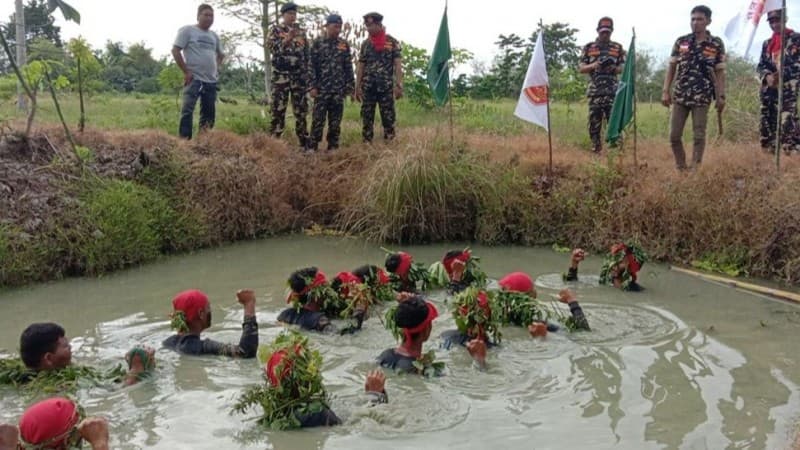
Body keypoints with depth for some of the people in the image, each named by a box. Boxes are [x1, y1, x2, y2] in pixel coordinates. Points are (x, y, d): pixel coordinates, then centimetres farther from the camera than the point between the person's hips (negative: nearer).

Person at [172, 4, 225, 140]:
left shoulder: (214, 36, 16)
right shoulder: (187, 30, -2)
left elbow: (221, 54, 31)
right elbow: (175, 50, -7)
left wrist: (216, 68, 13)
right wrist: (186, 71, -12)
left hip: (211, 80, 7)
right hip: (194, 79, -6)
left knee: (209, 112, 8)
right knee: (187, 111, -11)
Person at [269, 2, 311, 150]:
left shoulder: (302, 32, 14)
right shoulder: (276, 30, 3)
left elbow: (307, 54, 15)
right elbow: (273, 48, -13)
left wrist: (308, 75, 9)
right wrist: (288, 38, -26)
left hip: (299, 77, 4)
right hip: (281, 76, -3)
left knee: (301, 111, 6)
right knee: (278, 110, -5)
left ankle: (304, 144, 11)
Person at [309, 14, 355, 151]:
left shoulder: (344, 45, 9)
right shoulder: (317, 44, 1)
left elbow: (349, 68, 10)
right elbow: (312, 66, -2)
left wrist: (350, 86, 5)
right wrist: (313, 86, -9)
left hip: (339, 88, 3)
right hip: (322, 88, -3)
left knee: (335, 119, 5)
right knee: (318, 119, -4)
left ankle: (333, 146, 11)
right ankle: (312, 146, 0)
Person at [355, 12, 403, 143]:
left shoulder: (392, 42, 0)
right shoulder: (365, 44, 10)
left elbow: (398, 64, -5)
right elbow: (360, 66, 11)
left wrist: (398, 85, -14)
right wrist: (357, 87, 5)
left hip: (386, 87, -3)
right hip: (368, 87, 3)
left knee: (388, 118, -1)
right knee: (366, 118, 4)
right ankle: (367, 144, 10)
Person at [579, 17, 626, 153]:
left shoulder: (618, 48, 10)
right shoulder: (588, 48, 8)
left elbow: (623, 68, 10)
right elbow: (581, 68, 6)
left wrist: (614, 68, -12)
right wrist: (593, 65, -14)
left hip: (612, 92, 0)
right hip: (595, 92, 0)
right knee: (594, 122, 3)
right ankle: (595, 148, 13)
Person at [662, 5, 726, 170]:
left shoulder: (717, 44, 0)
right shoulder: (681, 42, 5)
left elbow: (720, 73, 1)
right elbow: (671, 68, 7)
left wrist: (721, 96, -5)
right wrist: (666, 91, -1)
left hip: (702, 98, -2)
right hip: (680, 96, 2)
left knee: (699, 136, 2)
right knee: (674, 136, 3)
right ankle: (680, 168, 18)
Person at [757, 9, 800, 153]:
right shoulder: (767, 43, 18)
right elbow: (761, 65, 14)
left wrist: (782, 75, -18)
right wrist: (767, 76, -7)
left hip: (788, 90, -6)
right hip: (768, 91, 6)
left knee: (788, 124, -15)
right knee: (767, 125, 6)